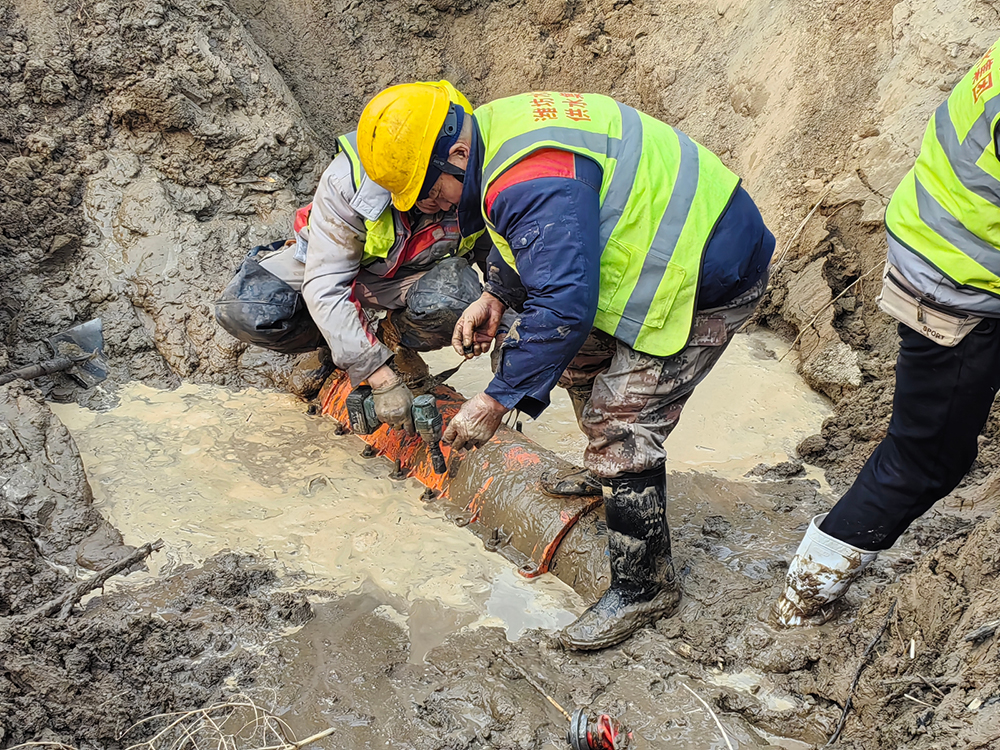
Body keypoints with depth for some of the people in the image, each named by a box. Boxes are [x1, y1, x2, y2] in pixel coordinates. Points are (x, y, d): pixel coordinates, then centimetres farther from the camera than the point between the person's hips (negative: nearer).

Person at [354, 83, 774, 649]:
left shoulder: (534, 182, -30)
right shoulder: (496, 129, 4)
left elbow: (564, 307, -32)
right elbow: (532, 238, 22)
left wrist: (497, 401, -25)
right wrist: (497, 296, 13)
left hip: (709, 280, -11)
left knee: (620, 421, -10)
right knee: (583, 360, 22)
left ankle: (644, 587, 3)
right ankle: (618, 484, 42)